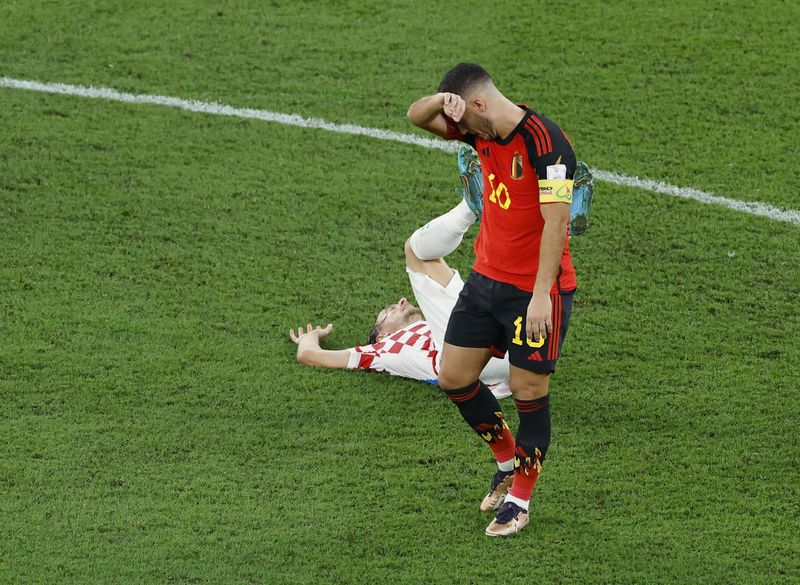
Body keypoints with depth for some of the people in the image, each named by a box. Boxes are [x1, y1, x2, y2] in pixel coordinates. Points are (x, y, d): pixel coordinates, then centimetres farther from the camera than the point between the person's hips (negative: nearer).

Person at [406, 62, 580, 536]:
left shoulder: (545, 142, -21)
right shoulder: (483, 133, 4)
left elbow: (556, 221, -24)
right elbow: (418, 117, 12)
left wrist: (541, 294, -26)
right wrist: (441, 101, -13)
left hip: (536, 290, -8)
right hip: (486, 279, 8)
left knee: (529, 392, 1)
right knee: (454, 378, 10)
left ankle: (519, 499, 16)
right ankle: (508, 462, 30)